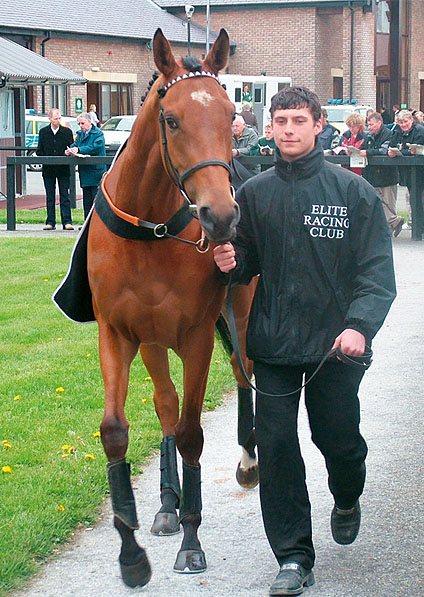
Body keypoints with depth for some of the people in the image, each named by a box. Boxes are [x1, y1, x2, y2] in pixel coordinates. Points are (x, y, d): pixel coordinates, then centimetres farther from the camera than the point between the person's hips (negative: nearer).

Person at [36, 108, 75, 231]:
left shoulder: (67, 132, 2)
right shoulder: (43, 132, 6)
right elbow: (39, 151, 8)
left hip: (63, 169, -2)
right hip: (48, 169, 2)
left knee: (65, 196, -1)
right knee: (50, 197, 5)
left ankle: (67, 222, 0)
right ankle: (50, 222, 9)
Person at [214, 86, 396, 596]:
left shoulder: (353, 191, -4)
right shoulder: (254, 193, 5)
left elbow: (377, 269, -8)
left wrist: (360, 325, -23)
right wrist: (230, 263, -11)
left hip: (334, 344, -2)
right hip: (272, 343, 2)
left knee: (339, 440, 10)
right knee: (276, 447, -1)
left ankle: (347, 500, 45)